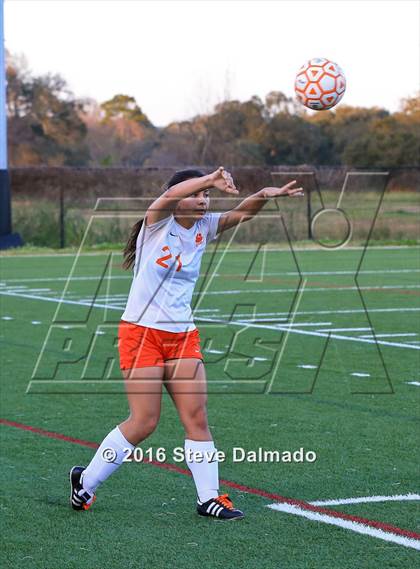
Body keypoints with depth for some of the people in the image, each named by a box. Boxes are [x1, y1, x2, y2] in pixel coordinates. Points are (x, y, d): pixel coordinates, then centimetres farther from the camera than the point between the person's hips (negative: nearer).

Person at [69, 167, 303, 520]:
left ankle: (209, 497, 6)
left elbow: (241, 213, -7)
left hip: (183, 336, 5)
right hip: (142, 332, -5)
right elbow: (169, 197, -30)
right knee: (144, 422, -4)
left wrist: (264, 196, -29)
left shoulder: (203, 229, 6)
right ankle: (85, 481, 14)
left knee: (197, 417, -2)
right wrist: (210, 179, -47)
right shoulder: (158, 223, -9)